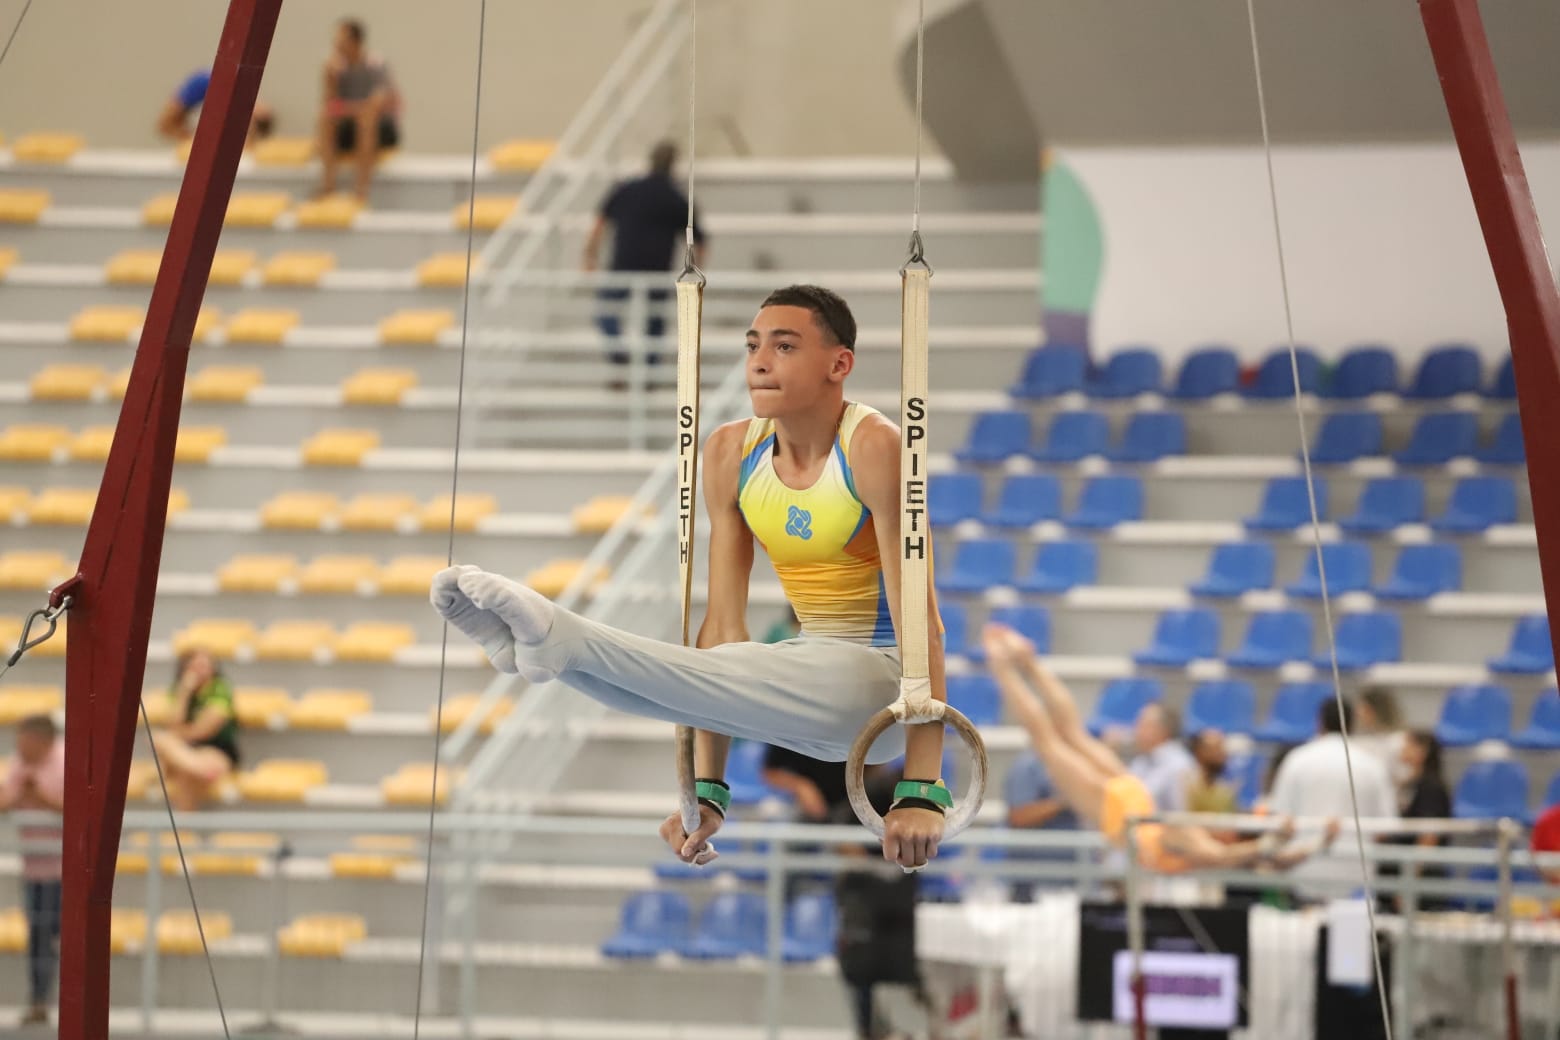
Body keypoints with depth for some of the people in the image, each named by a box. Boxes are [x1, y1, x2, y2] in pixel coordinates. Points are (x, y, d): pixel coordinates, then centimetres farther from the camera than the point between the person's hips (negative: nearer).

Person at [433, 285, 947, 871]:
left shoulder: (872, 448, -19)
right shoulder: (731, 453, -1)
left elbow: (920, 620, -24)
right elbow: (725, 620, -2)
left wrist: (922, 791, -30)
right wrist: (707, 791, -6)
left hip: (887, 676, -7)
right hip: (813, 677, 7)